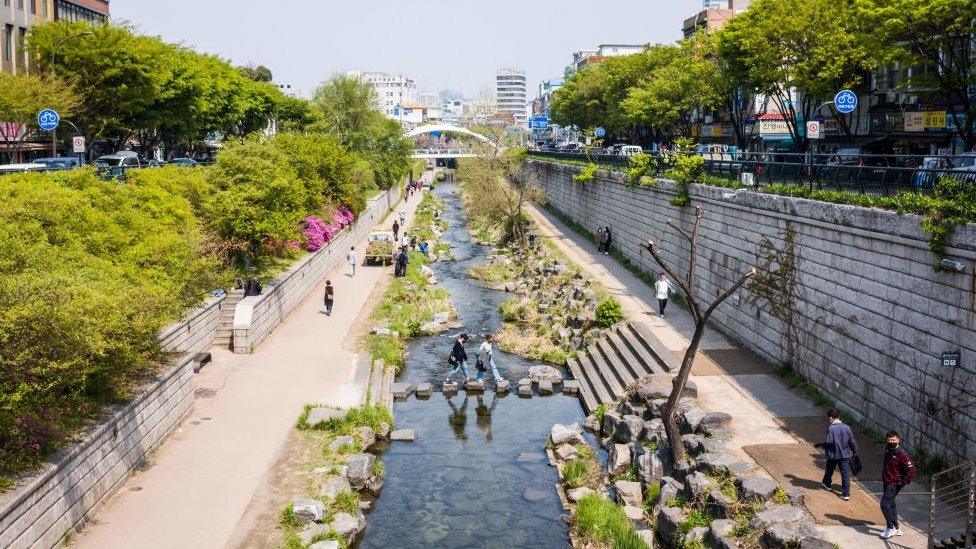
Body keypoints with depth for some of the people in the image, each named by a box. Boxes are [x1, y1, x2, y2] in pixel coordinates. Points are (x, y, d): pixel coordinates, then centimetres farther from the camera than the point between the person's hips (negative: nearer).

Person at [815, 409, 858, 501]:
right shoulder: (846, 427, -4)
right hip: (845, 454, 3)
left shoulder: (831, 428, -19)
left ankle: (826, 484, 44)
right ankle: (846, 494, 1)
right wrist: (854, 452, 15)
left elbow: (829, 441, -25)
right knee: (845, 473, 4)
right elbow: (852, 442, 1)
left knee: (829, 470, 22)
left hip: (833, 455, -3)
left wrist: (821, 445, -6)